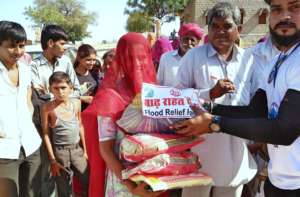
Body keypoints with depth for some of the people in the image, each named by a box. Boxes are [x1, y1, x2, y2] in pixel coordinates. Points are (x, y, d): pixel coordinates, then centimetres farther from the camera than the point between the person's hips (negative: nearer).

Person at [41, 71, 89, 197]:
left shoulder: (76, 103, -1)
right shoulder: (48, 107, -12)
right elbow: (46, 134, -8)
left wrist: (85, 150, 11)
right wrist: (52, 160, -8)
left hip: (77, 149, 3)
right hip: (60, 151, -3)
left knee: (89, 183, 9)